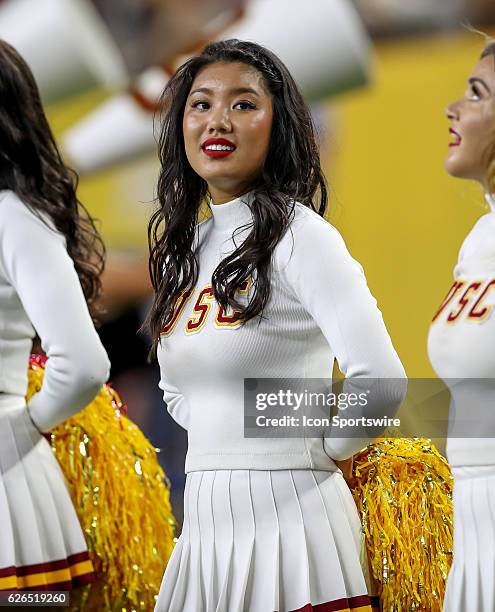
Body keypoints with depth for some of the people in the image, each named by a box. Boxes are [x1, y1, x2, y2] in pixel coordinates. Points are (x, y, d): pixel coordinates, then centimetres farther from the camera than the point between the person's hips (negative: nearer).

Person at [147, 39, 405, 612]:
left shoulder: (298, 236, -11)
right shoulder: (183, 248, 12)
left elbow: (380, 382, -21)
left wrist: (320, 451, -5)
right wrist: (224, 441, 11)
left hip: (286, 517, -7)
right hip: (204, 526, 7)